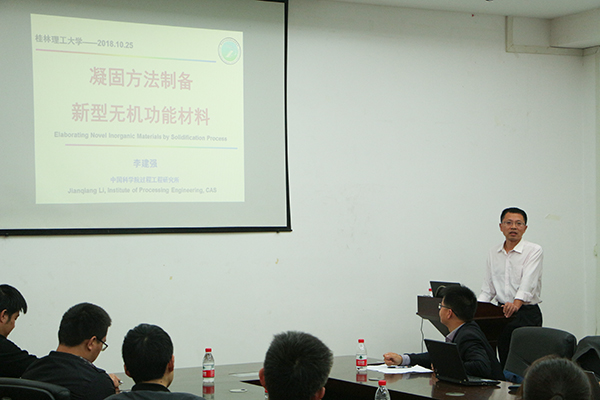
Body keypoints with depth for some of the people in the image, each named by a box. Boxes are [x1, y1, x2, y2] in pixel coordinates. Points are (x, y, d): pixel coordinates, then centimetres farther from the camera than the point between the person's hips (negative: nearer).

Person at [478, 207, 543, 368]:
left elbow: (528, 282, -21)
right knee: (504, 363, 1)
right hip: (502, 313, 5)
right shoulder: (493, 253, 12)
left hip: (527, 314, -5)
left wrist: (516, 303, -38)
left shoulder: (534, 250, -5)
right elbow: (488, 288, 12)